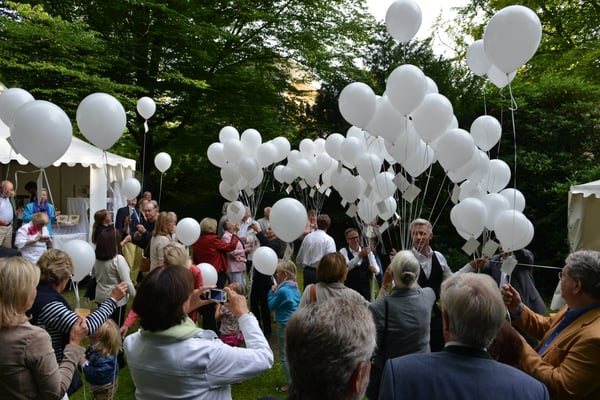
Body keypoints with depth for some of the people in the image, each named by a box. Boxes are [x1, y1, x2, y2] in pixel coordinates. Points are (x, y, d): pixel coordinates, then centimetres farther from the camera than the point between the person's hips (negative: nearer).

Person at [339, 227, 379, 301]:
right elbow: (346, 267, -21)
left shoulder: (367, 251, 7)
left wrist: (374, 269, -22)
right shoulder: (343, 251, -2)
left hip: (365, 290, 3)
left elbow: (377, 269, 3)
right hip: (349, 290, -3)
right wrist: (359, 255, -33)